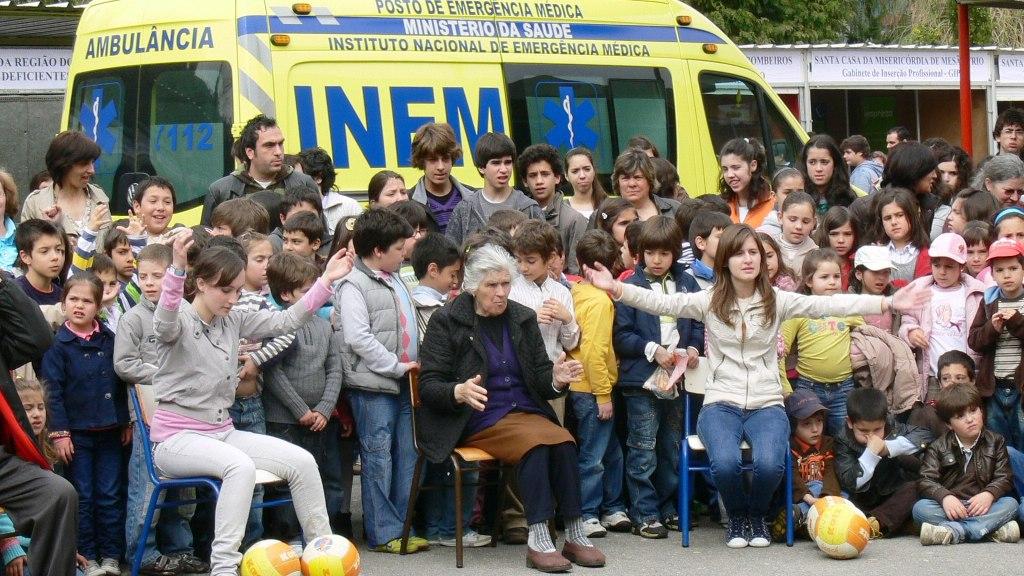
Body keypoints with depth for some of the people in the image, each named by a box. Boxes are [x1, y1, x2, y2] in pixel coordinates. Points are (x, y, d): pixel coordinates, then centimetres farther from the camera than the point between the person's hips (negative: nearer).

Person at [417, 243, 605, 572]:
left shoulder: (523, 319, 15)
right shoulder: (446, 322, 1)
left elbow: (539, 378, 15)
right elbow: (428, 387, -4)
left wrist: (556, 380, -10)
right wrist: (460, 392, -26)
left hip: (526, 413, 5)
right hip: (479, 420, -5)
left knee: (563, 443, -28)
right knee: (535, 442, -33)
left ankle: (575, 536, -26)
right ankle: (538, 541, -35)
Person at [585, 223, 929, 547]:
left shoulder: (777, 301, 3)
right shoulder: (708, 302, 2)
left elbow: (827, 304, -5)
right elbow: (661, 303, -8)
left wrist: (887, 303, -14)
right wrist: (615, 289, -24)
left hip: (767, 404, 1)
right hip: (721, 403, -1)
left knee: (769, 464, -30)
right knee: (725, 463, -31)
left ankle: (758, 516, 6)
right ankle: (737, 517, 4)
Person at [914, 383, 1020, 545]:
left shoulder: (995, 442, 8)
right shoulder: (938, 447, 6)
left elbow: (1004, 477, -1)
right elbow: (926, 480, -6)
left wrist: (989, 494, -23)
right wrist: (945, 496, -27)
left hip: (981, 506, 1)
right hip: (950, 507, -1)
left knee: (1010, 504, -27)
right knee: (920, 508, -28)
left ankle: (951, 531, -41)